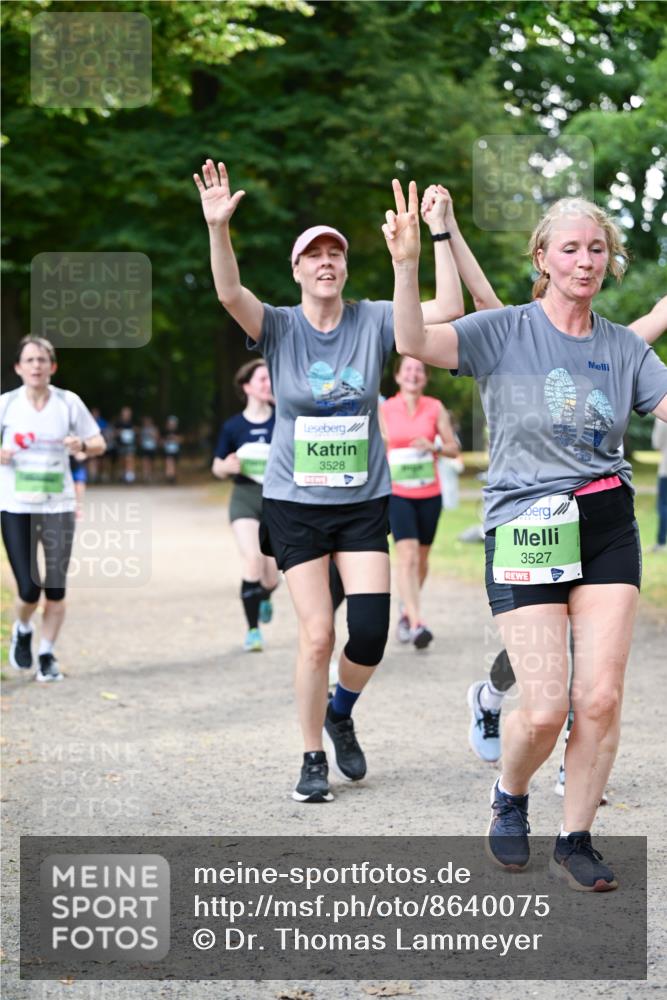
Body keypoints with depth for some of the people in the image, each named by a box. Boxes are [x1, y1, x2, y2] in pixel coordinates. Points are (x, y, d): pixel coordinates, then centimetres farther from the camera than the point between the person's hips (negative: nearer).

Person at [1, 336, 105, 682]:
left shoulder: (68, 402, 1)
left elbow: (99, 443, 9)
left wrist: (83, 445, -13)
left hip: (58, 506, 1)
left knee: (56, 587, 1)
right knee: (29, 588, -7)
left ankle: (47, 654, 18)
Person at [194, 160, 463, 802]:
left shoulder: (374, 322, 0)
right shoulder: (279, 328, -4)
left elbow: (445, 309, -11)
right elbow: (229, 292, -22)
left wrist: (440, 234, -18)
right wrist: (218, 228, -38)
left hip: (364, 501, 1)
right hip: (295, 502, -1)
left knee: (370, 631, -9)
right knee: (316, 635, -6)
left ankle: (341, 713, 23)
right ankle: (313, 758, 12)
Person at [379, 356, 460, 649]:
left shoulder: (435, 408, 2)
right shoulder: (385, 410, -1)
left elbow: (453, 448, 4)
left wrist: (433, 447, -15)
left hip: (429, 493, 2)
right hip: (397, 492, -2)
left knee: (421, 558, 12)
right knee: (407, 556, -16)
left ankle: (407, 611, 35)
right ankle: (416, 623, -23)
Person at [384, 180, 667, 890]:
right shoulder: (504, 332, -3)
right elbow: (414, 342, -19)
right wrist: (406, 264, -36)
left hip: (608, 525, 4)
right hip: (523, 531, -3)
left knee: (601, 697, -4)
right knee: (546, 709, -9)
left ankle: (576, 838, 15)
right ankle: (509, 795, 24)